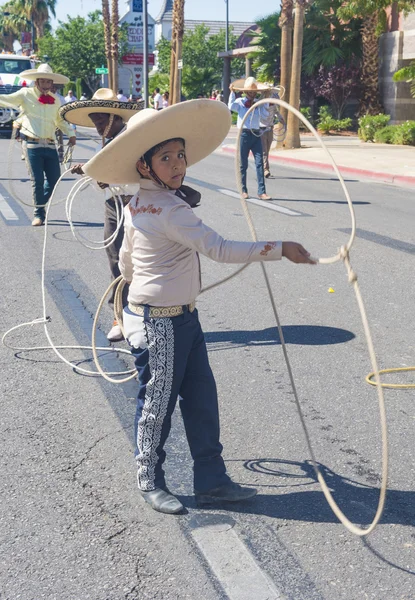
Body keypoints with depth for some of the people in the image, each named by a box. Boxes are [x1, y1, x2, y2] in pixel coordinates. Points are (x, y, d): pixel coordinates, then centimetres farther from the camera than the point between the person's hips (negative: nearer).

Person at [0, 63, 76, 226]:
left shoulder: (55, 100, 12)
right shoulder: (25, 94, 0)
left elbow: (60, 119, 23)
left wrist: (70, 134, 13)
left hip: (50, 145, 4)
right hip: (32, 144, -4)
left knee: (54, 179, 4)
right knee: (38, 180, -5)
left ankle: (39, 204, 28)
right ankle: (39, 214, 8)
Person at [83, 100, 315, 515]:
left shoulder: (138, 206, 7)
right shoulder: (169, 209, -24)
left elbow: (126, 257, 20)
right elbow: (220, 249, -30)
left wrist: (134, 281, 39)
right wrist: (279, 249, -27)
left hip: (183, 318, 10)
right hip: (160, 325, -10)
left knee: (202, 399, 13)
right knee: (158, 404, 8)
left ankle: (211, 480, 23)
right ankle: (150, 481, 27)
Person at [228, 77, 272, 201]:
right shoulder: (240, 102, 1)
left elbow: (265, 114, -6)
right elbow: (231, 107, -19)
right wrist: (232, 92, -17)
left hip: (256, 135, 3)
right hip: (244, 134, -3)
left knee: (260, 163, -6)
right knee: (243, 164, 4)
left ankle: (261, 192, -7)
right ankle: (243, 190, 14)